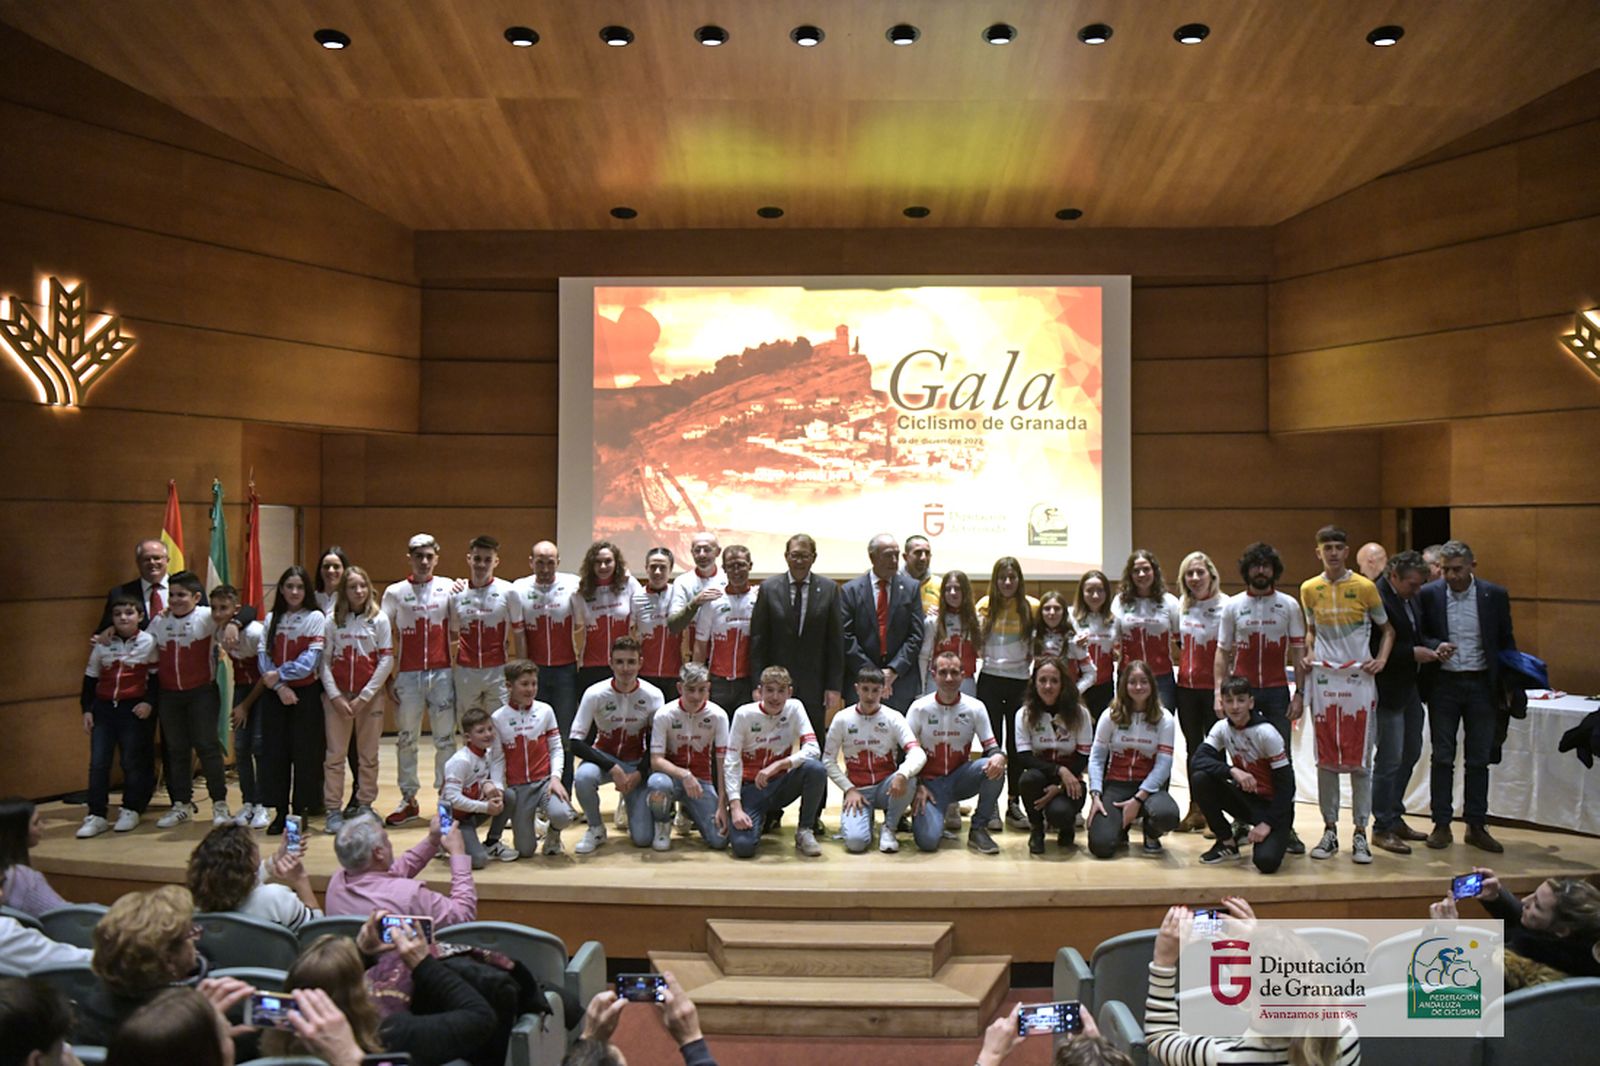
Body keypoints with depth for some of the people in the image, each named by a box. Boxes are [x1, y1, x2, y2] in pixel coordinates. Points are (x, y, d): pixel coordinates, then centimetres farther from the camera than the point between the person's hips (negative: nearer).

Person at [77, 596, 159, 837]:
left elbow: (157, 677, -1)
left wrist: (149, 702, -13)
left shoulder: (148, 642, -3)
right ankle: (96, 816, 8)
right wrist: (86, 709, 7)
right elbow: (90, 678, 12)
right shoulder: (102, 644, 7)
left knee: (132, 762, 4)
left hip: (134, 709, -3)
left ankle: (130, 811, 18)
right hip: (103, 708, 3)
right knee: (98, 763, 1)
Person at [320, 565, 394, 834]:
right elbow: (324, 661, 2)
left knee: (368, 755, 5)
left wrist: (364, 696, -9)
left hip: (370, 696, -1)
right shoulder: (333, 621, 4)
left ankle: (364, 806, 16)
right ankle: (333, 810, 7)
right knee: (334, 754, 0)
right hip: (336, 696, 1)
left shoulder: (379, 619, 0)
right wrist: (335, 696, -8)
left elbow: (387, 660, -4)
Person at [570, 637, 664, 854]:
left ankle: (629, 803, 24)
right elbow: (575, 743, -19)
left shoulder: (653, 695, -15)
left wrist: (638, 772, -17)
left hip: (636, 763, 1)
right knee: (583, 777, -38)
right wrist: (613, 768, -27)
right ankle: (596, 829, -8)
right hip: (603, 757, 0)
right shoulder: (595, 693, -18)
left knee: (643, 839, -12)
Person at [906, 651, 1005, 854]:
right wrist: (917, 786, -14)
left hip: (960, 779, 2)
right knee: (927, 840, -25)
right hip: (930, 782, -2)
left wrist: (998, 756, -28)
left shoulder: (975, 707, -5)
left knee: (994, 767, -29)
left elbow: (991, 746, -3)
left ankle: (978, 829, -9)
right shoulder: (919, 708, -8)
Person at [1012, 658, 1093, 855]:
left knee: (1059, 813, -33)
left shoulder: (1079, 713, -6)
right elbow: (1023, 758, -13)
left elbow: (1083, 759, -6)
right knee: (1028, 778, -34)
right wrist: (1059, 770, -28)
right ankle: (1036, 829, -4)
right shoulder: (1024, 713, -5)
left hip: (1070, 782, -1)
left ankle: (1067, 826, 9)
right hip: (1040, 776, 1)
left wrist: (1060, 787, -20)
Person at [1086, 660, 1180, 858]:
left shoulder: (1164, 719, -1)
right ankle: (1120, 825, 17)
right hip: (1115, 784, 0)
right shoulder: (1111, 716, 1)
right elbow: (1096, 757, -1)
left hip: (1149, 786, 0)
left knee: (1167, 815, -37)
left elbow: (1163, 764, -7)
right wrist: (1095, 795, -15)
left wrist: (1138, 799, -17)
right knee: (1101, 845, -23)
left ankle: (1151, 834, 4)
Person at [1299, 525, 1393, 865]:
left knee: (1360, 759, 1)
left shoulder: (1365, 587, -1)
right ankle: (1329, 830, 15)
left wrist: (1381, 659, -5)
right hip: (1323, 680, 2)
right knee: (1326, 759, 6)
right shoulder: (1309, 589, 6)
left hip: (1358, 680, -2)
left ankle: (1360, 834, 9)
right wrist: (1308, 652, 2)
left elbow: (1387, 628, 9)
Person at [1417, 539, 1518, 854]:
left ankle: (1476, 826, 17)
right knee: (1442, 758, 5)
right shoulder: (1428, 594, -4)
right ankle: (1441, 825, 13)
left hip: (1481, 685, 1)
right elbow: (1418, 635, 4)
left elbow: (1506, 642, 6)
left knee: (1479, 759, 7)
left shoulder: (1495, 595, -1)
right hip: (1444, 684, -1)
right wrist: (1435, 647, -18)